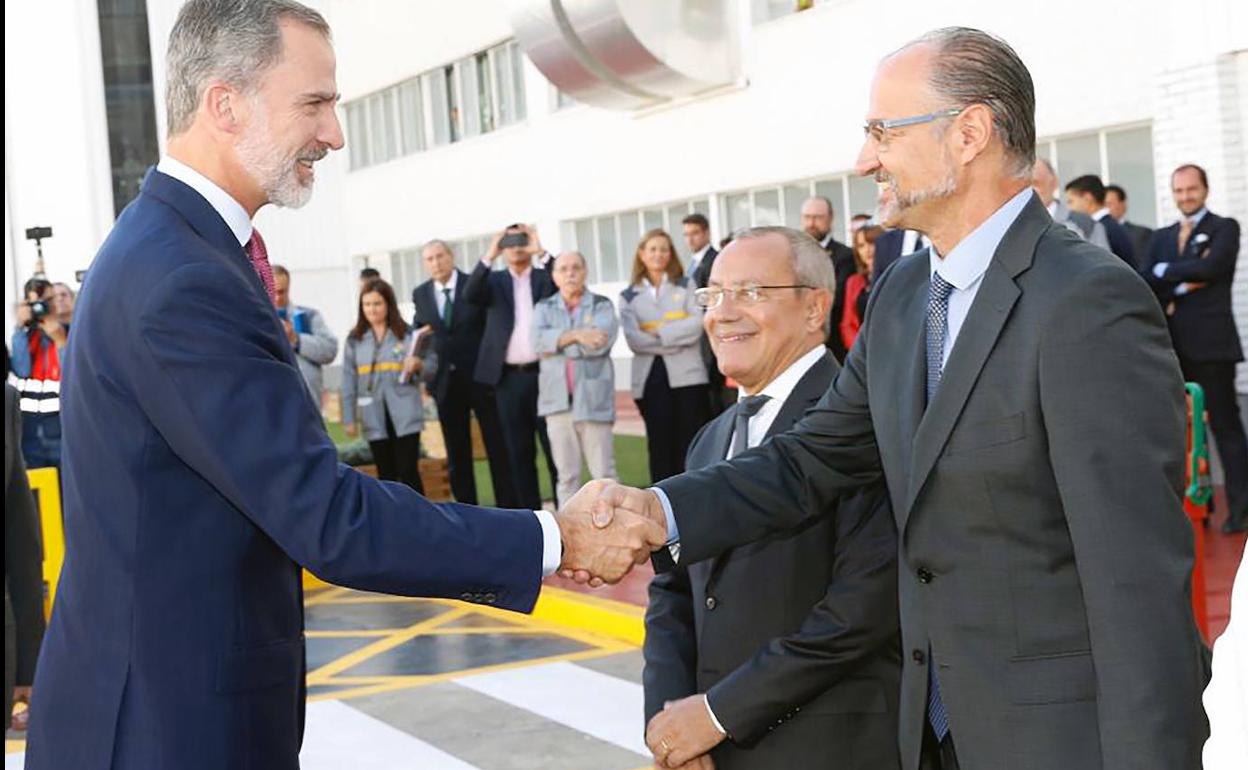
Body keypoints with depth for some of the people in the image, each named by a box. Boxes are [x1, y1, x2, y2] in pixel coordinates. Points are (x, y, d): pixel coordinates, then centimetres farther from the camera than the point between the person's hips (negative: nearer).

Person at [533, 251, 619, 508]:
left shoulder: (602, 306, 5)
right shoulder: (544, 308, 13)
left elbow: (601, 342, -12)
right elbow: (538, 340, -5)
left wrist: (557, 342, -5)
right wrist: (575, 335, -14)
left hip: (593, 400, -2)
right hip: (558, 401, 2)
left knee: (603, 472, -3)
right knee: (567, 475, 4)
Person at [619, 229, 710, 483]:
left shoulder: (686, 286, 11)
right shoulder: (629, 297, 11)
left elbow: (697, 324, -3)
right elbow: (634, 340, -2)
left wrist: (659, 333, -7)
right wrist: (677, 341, -8)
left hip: (687, 376, -1)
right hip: (651, 378, 1)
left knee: (691, 443, -5)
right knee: (660, 447, 2)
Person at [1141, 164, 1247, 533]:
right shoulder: (1161, 238, 17)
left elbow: (1209, 267, -16)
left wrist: (1166, 272, -5)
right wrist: (1182, 284, -11)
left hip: (1210, 342, -5)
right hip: (1172, 344, 5)